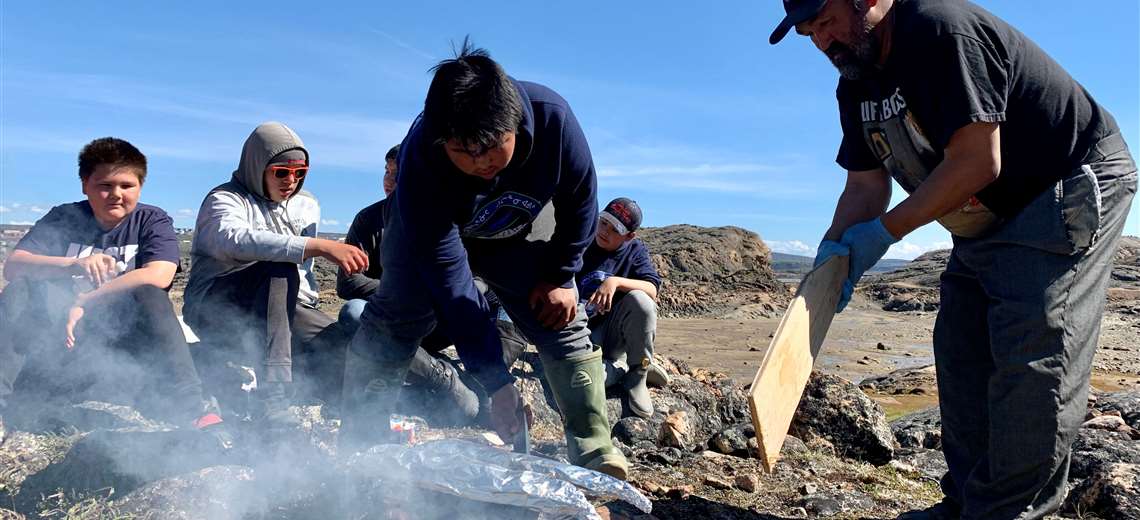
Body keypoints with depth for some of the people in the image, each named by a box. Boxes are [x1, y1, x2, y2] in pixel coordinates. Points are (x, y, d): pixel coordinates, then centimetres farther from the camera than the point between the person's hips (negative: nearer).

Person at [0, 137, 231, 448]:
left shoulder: (152, 221, 0)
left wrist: (84, 302, -20)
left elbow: (158, 276, -19)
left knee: (149, 295, -30)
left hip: (123, 335, -2)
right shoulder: (63, 219, 6)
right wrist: (73, 264, -29)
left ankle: (189, 404, -36)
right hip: (64, 337, 2)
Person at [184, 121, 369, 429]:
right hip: (215, 309, -4)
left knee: (339, 344, -24)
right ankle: (273, 400, -41)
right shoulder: (225, 200, -8)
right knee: (279, 268, -36)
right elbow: (237, 239, -33)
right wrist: (321, 247, -44)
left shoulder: (307, 205, 13)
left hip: (281, 307, 5)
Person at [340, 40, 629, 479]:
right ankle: (356, 448, -4)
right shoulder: (420, 162, -40)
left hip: (513, 237, 2)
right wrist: (498, 384, -38)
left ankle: (593, 450, 1)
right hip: (432, 233, -2)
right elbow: (450, 280, -38)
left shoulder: (552, 117, -36)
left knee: (563, 323, -6)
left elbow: (580, 201, -15)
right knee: (392, 325, -14)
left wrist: (559, 277, -14)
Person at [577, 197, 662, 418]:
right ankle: (622, 368, -1)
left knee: (640, 300, -31)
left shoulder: (636, 250, 2)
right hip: (586, 335, -1)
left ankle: (638, 374, -12)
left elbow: (652, 290, -15)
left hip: (615, 331, 2)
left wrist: (615, 282, -30)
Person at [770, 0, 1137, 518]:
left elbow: (976, 163, -29)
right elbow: (865, 184, 2)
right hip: (990, 219, 9)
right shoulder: (855, 85, 2)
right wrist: (834, 250, -16)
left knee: (1030, 357, -17)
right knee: (961, 351, 6)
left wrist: (883, 232, -23)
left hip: (1076, 184, -9)